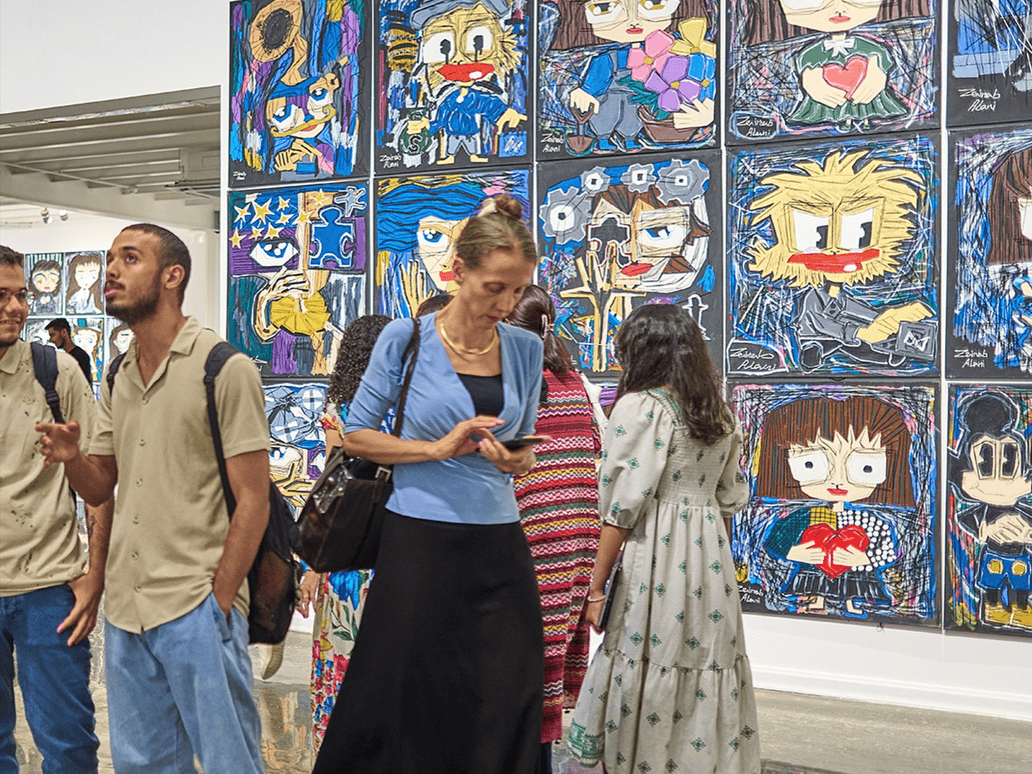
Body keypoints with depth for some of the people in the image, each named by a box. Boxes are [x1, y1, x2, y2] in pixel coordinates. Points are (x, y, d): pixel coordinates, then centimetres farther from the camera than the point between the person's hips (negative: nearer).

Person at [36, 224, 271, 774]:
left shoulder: (224, 368, -8)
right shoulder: (116, 379, 13)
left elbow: (252, 500, -10)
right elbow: (100, 489, 16)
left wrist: (218, 601, -14)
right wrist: (70, 457, -6)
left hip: (197, 609, -6)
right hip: (125, 606, 7)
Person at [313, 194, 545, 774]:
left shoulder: (525, 350, 6)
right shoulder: (406, 339, -4)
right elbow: (356, 434, 0)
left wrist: (518, 460, -8)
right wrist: (440, 448, -12)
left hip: (499, 547, 4)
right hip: (420, 544, -3)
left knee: (504, 711, 6)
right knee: (408, 704, 4)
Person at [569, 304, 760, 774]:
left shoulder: (640, 407, -9)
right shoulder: (721, 414, 11)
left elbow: (623, 508, -12)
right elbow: (729, 500, 14)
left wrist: (596, 588, -8)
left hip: (654, 557, -7)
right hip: (711, 558, 7)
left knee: (649, 681, 1)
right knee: (708, 670, 11)